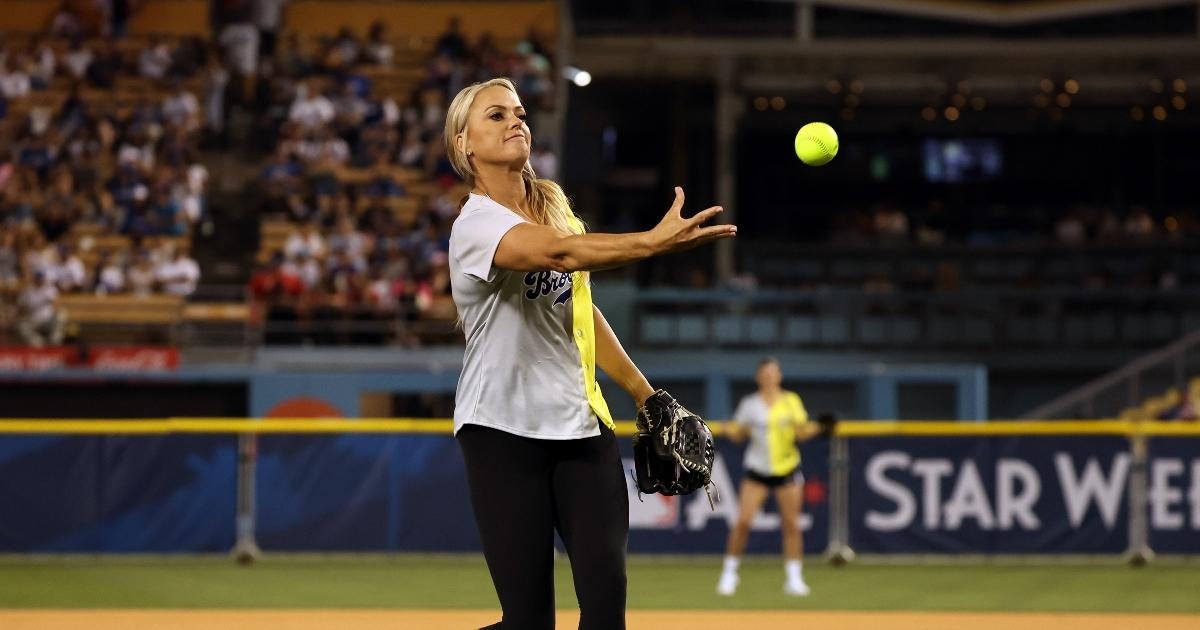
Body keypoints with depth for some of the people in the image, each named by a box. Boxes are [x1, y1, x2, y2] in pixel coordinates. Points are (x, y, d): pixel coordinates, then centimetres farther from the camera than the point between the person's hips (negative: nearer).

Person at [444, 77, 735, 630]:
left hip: (581, 423, 6)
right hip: (504, 432, -6)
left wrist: (643, 392, 23)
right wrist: (654, 241, -47)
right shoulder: (477, 224, -14)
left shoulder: (555, 208, 11)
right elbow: (558, 253, -35)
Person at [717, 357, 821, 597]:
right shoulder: (750, 404, 1)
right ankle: (729, 573, 4)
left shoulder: (792, 401, 2)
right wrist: (730, 431, -17)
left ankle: (794, 578, 7)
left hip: (787, 469, 1)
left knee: (791, 524, -1)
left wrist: (815, 429, -24)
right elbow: (739, 434, 4)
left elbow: (802, 433, -5)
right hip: (757, 470, -1)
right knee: (743, 521, -9)